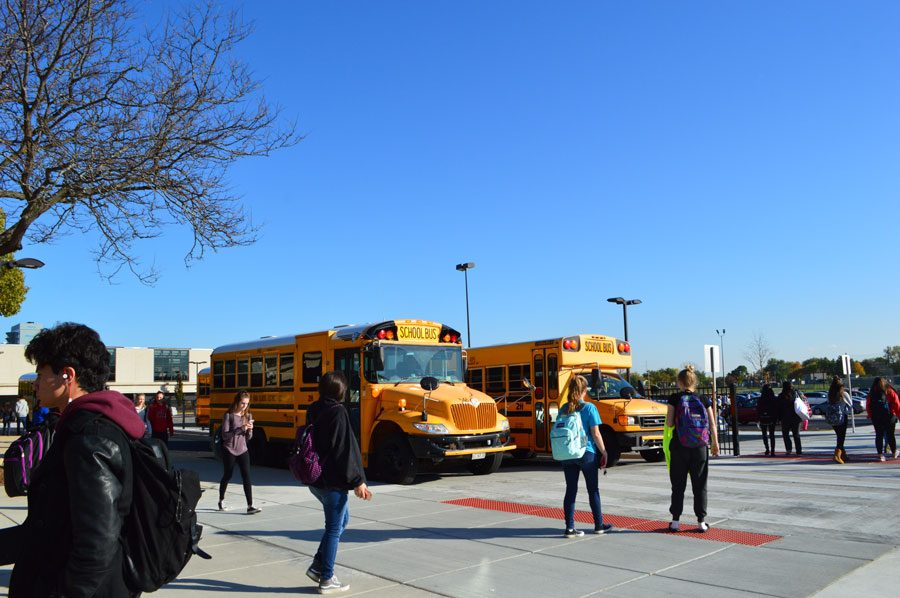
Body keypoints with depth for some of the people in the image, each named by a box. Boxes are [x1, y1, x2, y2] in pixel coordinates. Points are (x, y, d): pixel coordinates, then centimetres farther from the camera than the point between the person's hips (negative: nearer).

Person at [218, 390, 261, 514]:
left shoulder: (247, 416, 5)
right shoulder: (229, 416, -8)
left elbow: (248, 437, 7)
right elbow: (225, 435, -16)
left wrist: (249, 430, -14)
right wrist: (240, 429, -25)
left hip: (243, 450, 3)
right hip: (229, 451, -3)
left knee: (246, 477, -7)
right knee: (227, 476, 12)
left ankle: (250, 506, -10)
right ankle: (221, 500, 35)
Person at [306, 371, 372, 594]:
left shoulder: (314, 410, 5)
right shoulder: (338, 412, -18)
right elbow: (346, 449, -20)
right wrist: (358, 481, -16)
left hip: (315, 478, 8)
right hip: (332, 481, -8)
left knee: (342, 519, 22)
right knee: (334, 528, 5)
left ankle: (318, 565, 21)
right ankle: (326, 580, 14)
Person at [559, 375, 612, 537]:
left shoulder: (564, 408, 2)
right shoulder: (589, 408, -10)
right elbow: (595, 434, -12)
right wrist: (604, 452, -1)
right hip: (587, 454, -3)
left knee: (570, 490, 7)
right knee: (593, 490, 12)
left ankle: (569, 528, 5)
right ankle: (599, 525, 23)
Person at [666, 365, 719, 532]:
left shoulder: (675, 399, -6)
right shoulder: (704, 400, 0)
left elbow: (669, 423, -9)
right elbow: (712, 425, 2)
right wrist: (715, 444, 15)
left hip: (679, 446, -1)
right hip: (700, 447, 1)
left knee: (678, 485, 8)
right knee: (700, 485, 11)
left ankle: (676, 521, 11)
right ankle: (701, 521, 14)